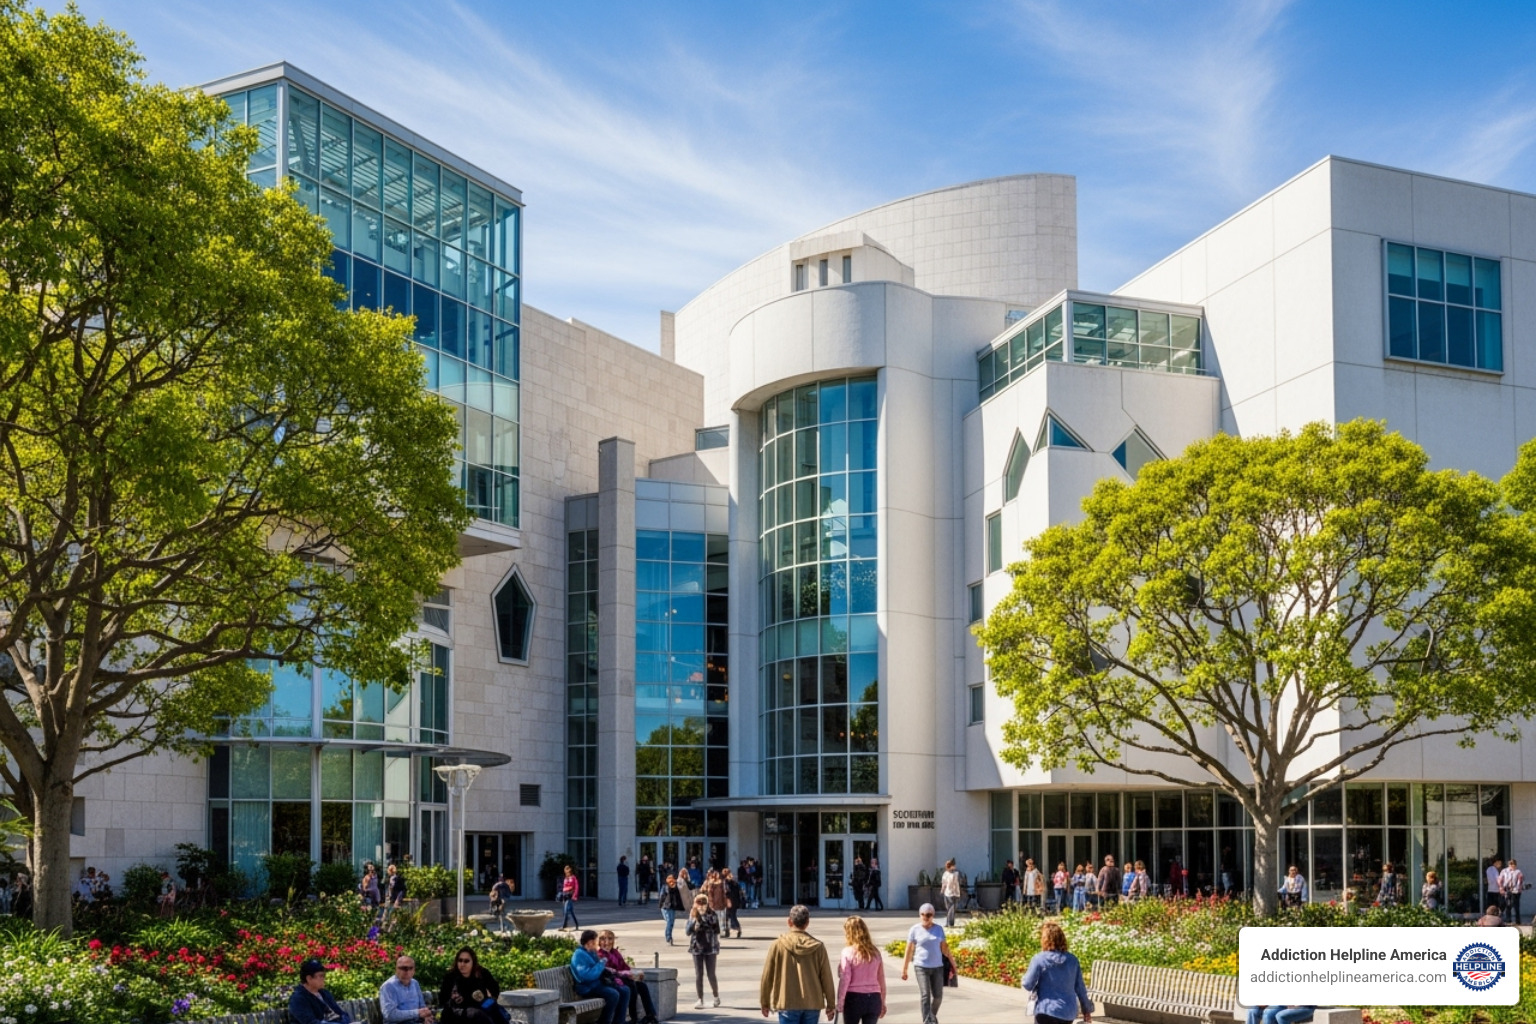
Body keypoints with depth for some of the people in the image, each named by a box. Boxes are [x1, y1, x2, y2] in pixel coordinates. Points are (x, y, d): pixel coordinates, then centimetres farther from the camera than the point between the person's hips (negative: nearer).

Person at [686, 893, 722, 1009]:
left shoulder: (712, 914, -5)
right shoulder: (692, 915, 1)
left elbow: (717, 931, 0)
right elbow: (688, 931, -4)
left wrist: (716, 945, -6)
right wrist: (694, 920, -16)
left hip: (710, 948, -2)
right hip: (697, 948, 2)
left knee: (711, 974, 2)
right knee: (698, 975, 3)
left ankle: (716, 996, 22)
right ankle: (700, 1000, 10)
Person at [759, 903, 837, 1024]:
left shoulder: (777, 945, -5)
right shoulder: (818, 947, -2)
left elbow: (767, 976, 0)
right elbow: (826, 978, 1)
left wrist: (764, 1002, 11)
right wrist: (831, 1005, 11)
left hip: (787, 1004, -2)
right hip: (813, 1004, 2)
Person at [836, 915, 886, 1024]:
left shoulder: (848, 952, -9)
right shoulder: (875, 952, 5)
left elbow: (844, 980, -12)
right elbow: (881, 980, 9)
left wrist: (840, 1002, -6)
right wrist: (882, 1002, 17)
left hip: (854, 999, -3)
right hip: (874, 999, 4)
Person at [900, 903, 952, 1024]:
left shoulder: (938, 929, 5)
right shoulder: (914, 930, -3)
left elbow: (944, 948, 9)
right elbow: (909, 951, -1)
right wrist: (904, 970, -1)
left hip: (937, 966, 3)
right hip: (921, 966, -3)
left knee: (938, 996, 7)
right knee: (925, 995, -11)